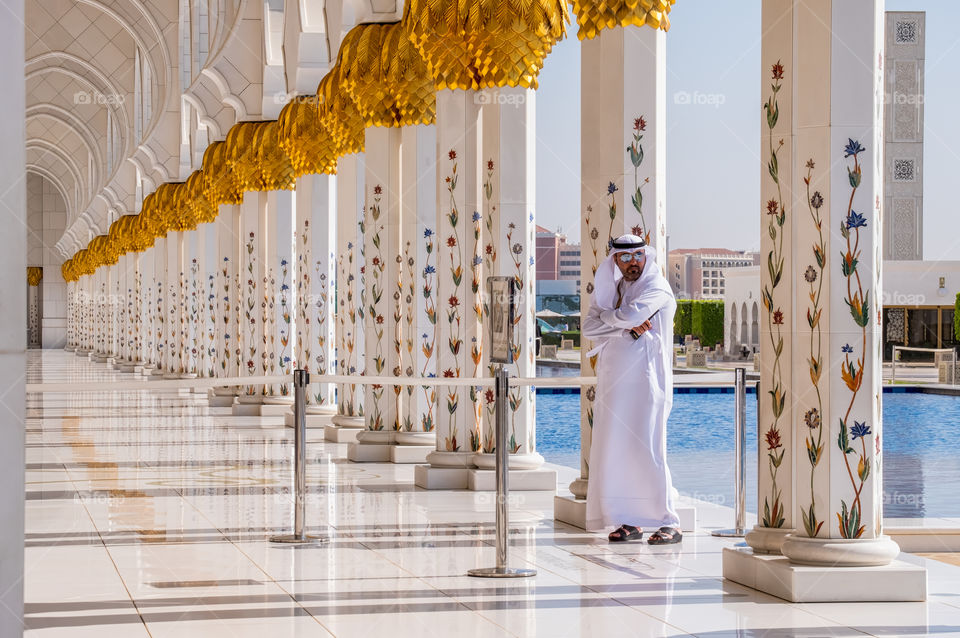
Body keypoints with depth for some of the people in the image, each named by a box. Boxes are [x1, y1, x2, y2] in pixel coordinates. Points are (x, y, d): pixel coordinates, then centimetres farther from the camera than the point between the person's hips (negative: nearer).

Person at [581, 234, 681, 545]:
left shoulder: (656, 287, -4)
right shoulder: (610, 288, 16)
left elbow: (630, 314, -22)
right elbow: (589, 327, 2)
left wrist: (606, 314, -2)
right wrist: (627, 327, -11)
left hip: (644, 382, -6)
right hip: (613, 384, 6)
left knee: (646, 450, -10)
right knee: (615, 451, 5)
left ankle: (669, 523, -5)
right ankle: (630, 521, 12)